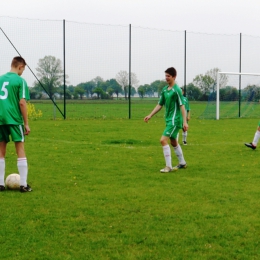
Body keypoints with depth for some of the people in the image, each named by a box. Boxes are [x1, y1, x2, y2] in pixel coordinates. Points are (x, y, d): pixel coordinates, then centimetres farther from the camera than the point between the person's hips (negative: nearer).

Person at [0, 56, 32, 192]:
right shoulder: (20, 81, -4)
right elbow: (22, 102, -10)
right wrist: (26, 124, -5)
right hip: (14, 119, -5)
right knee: (20, 150, 0)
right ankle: (23, 184, -3)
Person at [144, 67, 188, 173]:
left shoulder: (177, 90, -14)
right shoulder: (165, 89, 9)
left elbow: (182, 106, -17)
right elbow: (160, 104, 17)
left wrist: (185, 122, -21)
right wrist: (150, 115, 12)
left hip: (175, 120, -9)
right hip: (169, 119, 9)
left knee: (163, 140, -15)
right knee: (173, 142, 19)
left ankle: (168, 167, -11)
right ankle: (182, 163, 35)